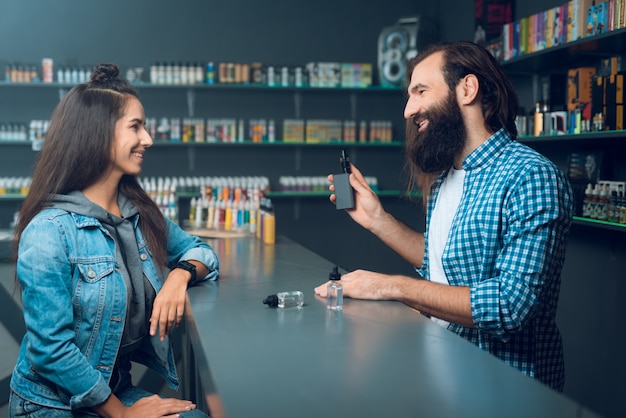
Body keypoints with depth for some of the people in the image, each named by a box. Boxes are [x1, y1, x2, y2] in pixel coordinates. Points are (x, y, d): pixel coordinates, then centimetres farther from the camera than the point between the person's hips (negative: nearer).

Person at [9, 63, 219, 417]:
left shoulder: (140, 214, 1)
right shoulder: (49, 232, -19)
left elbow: (200, 251, 15)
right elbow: (49, 348, -20)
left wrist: (180, 275, -9)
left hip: (119, 385, 6)